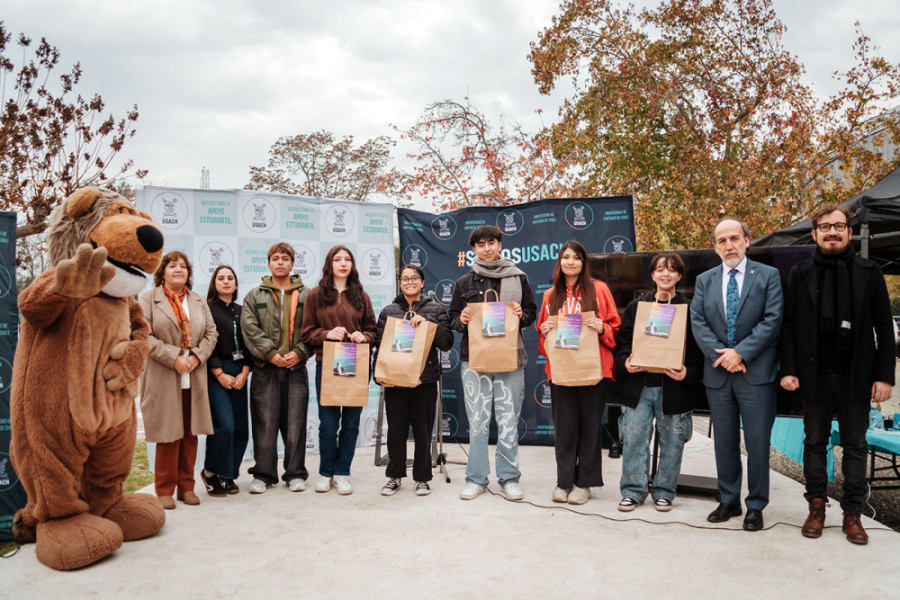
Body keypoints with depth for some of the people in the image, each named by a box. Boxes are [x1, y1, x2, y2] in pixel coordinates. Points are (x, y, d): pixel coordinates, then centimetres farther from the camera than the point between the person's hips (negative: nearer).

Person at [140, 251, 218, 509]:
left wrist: (197, 356, -7)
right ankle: (165, 490, 11)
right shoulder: (149, 299, 3)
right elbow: (145, 336, -7)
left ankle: (186, 486, 17)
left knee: (190, 435, 6)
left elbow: (211, 333, 10)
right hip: (163, 379, -4)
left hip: (194, 379, 4)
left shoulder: (199, 301, 16)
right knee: (168, 435, -2)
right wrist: (173, 359, -14)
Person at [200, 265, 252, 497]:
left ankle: (228, 475, 17)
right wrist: (220, 374, -10)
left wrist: (244, 373, -2)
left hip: (239, 374, 5)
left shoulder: (241, 311, 14)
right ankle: (212, 472, 5)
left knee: (241, 427, 3)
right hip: (216, 374, -5)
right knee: (224, 424, -14)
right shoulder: (207, 309, 0)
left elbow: (248, 344, 10)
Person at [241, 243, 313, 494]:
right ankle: (263, 473, 13)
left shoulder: (306, 295, 10)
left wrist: (299, 352, -10)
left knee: (295, 422, 3)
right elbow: (250, 329, 0)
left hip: (296, 367, 0)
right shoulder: (255, 296, 11)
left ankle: (295, 473, 15)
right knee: (265, 422, 1)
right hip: (265, 368, 0)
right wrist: (270, 353, -10)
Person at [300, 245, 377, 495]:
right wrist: (328, 334, -13)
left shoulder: (361, 296, 10)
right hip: (326, 365, -2)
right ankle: (326, 472, 20)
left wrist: (363, 337, -8)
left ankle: (342, 473, 19)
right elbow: (307, 333, 4)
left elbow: (373, 329, 12)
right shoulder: (316, 295, 5)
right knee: (328, 423, 2)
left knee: (351, 422, 5)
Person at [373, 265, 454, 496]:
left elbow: (447, 343, -3)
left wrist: (428, 323, -15)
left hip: (425, 380, -1)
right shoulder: (388, 311, 10)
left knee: (423, 432, 6)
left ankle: (422, 478, 20)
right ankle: (394, 476, 23)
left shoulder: (436, 310, 6)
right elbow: (379, 345, 8)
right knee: (396, 430, 7)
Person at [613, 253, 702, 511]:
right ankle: (633, 490, 14)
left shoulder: (689, 309, 3)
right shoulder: (636, 306, 9)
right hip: (639, 386, 1)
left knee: (671, 441, 7)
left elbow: (698, 351, 1)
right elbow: (622, 341, 10)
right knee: (633, 438, 1)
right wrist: (625, 363, -8)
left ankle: (664, 492, 23)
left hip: (674, 387, -1)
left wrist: (687, 373, -15)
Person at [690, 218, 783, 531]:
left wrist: (740, 352, -15)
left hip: (756, 373, -3)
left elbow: (772, 320, -7)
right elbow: (698, 322, 3)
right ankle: (729, 501, 24)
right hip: (718, 373, 3)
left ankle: (755, 506, 16)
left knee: (757, 441, 2)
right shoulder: (704, 280, 10)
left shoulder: (768, 276, 1)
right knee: (724, 441, 11)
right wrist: (720, 355, -11)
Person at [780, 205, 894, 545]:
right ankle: (816, 507, 19)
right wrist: (788, 370, -5)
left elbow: (884, 328, 2)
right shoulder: (801, 275, 4)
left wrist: (884, 375, -5)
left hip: (856, 376, 0)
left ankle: (853, 513, 17)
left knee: (855, 444, 7)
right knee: (815, 442, 9)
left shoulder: (868, 273, 3)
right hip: (815, 374, 0)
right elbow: (789, 326, 3)